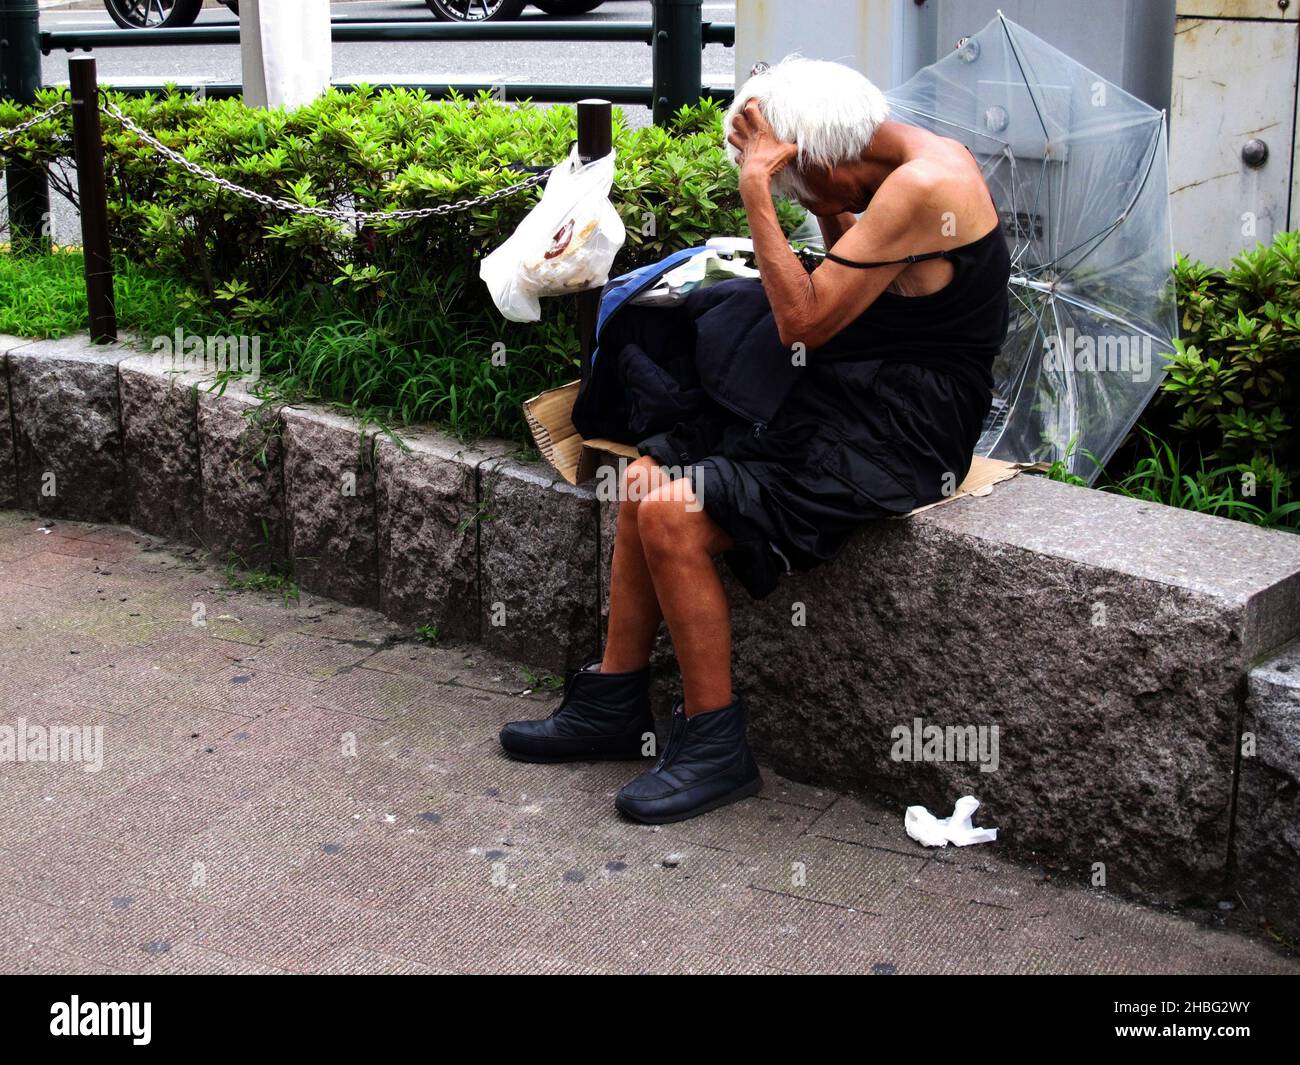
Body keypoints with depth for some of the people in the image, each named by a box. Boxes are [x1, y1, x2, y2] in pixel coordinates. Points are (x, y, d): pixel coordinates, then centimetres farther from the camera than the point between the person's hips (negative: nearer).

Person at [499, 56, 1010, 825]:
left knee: (672, 517, -20)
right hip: (851, 405, 11)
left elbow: (803, 322, -23)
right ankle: (615, 701, 13)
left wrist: (755, 190, -19)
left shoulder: (920, 188, -21)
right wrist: (831, 213, 7)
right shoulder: (918, 157, 11)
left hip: (897, 440, -11)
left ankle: (715, 747, -7)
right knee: (644, 480, 4)